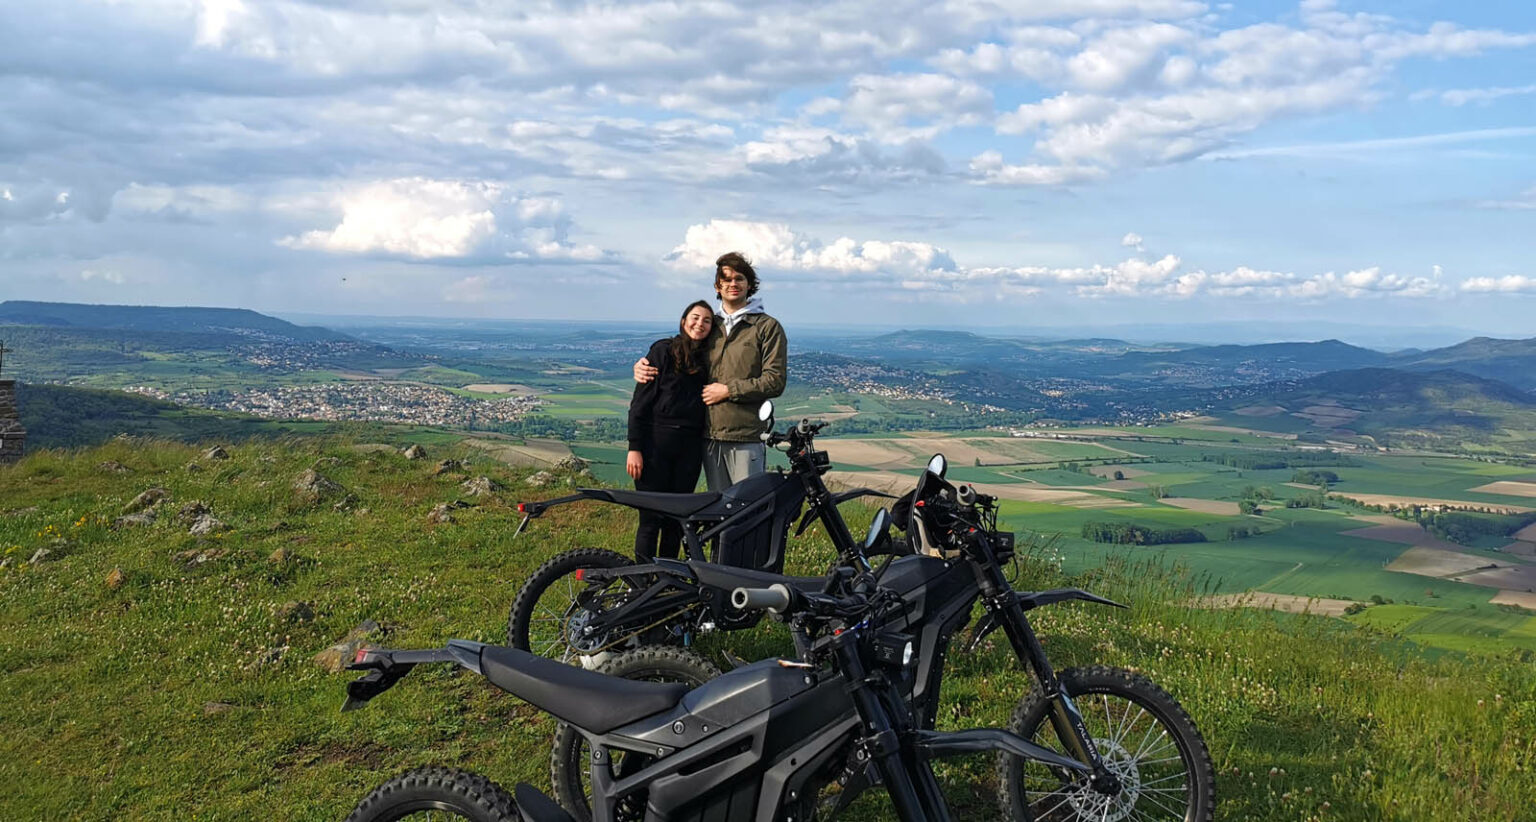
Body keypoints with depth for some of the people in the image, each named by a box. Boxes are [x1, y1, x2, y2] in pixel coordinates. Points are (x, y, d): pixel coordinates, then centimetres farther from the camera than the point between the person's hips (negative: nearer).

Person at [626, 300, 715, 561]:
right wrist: (634, 448, -11)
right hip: (656, 441, -5)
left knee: (676, 520, 9)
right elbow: (640, 401, -5)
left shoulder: (708, 358, 13)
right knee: (651, 519, -3)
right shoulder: (663, 351, -1)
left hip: (690, 446, 5)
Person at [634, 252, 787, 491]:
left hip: (746, 438, -5)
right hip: (711, 438, 6)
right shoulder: (711, 326, 17)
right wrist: (646, 365, 6)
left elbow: (775, 381, -8)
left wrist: (728, 390, -11)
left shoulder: (768, 327, 1)